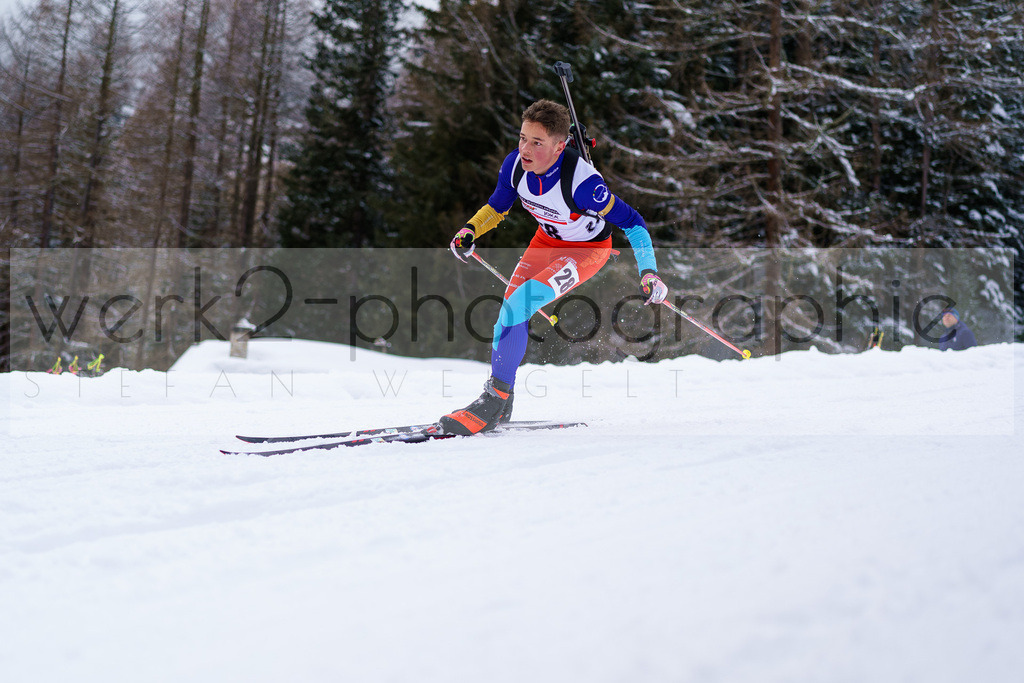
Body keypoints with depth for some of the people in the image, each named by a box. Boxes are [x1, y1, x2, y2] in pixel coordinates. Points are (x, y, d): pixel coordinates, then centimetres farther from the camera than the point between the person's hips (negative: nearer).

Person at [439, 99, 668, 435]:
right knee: (511, 308, -7)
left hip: (589, 249, -6)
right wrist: (471, 230, -14)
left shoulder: (580, 181, -36)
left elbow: (631, 221, -25)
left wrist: (648, 272, -30)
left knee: (519, 302, -24)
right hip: (546, 241, 6)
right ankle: (501, 405, 9)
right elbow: (497, 206, 2)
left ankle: (495, 397, -14)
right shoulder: (515, 165, -20)